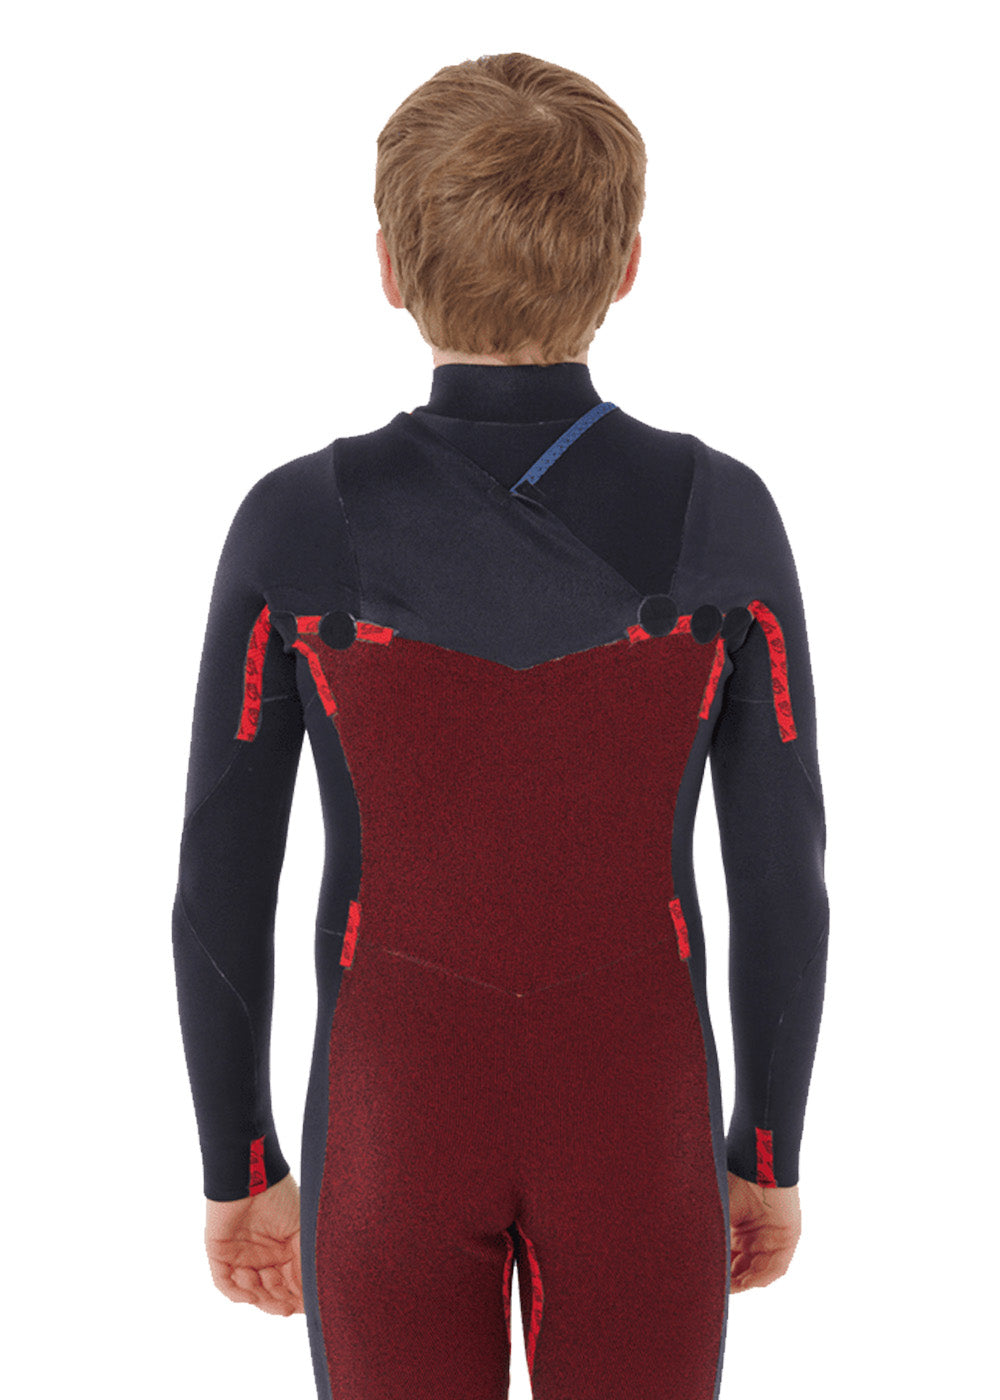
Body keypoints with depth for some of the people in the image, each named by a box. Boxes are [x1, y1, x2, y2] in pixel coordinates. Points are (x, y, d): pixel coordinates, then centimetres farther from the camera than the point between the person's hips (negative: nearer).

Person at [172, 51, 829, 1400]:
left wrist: (237, 1163, 7)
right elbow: (781, 878, -8)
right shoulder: (724, 515, -15)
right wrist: (770, 1149, 8)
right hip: (632, 1125, 1)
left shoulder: (292, 526, -16)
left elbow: (220, 887, -9)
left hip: (398, 1127, 0)